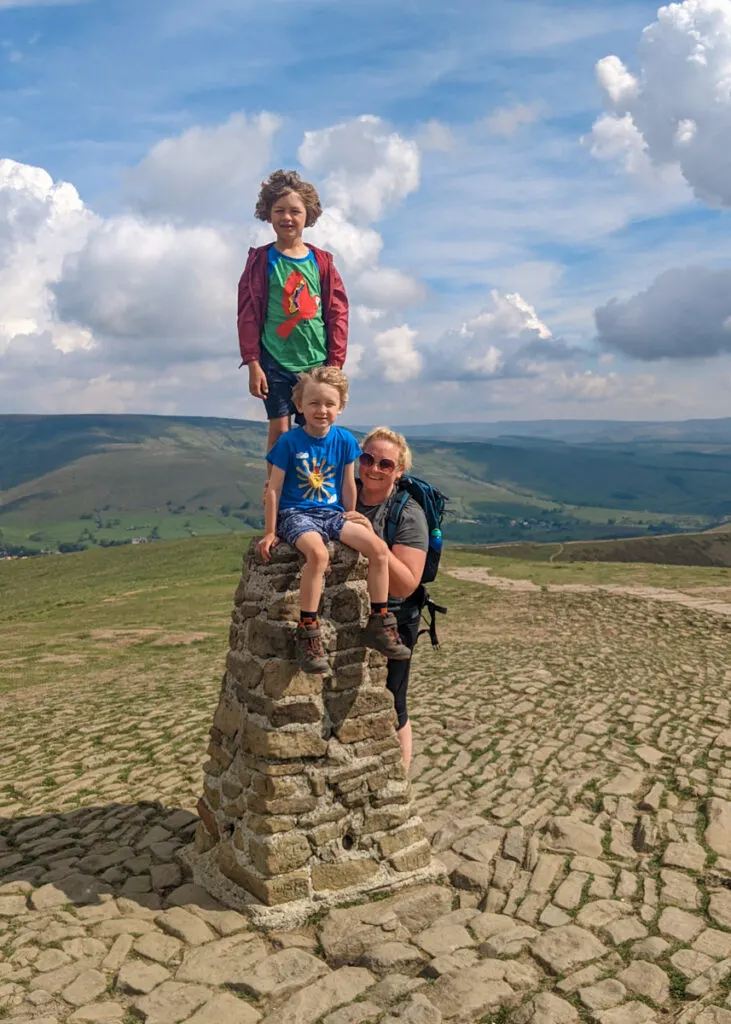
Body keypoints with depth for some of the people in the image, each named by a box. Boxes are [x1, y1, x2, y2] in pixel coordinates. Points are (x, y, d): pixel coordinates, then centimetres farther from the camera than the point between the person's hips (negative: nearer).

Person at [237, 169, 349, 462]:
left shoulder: (321, 261, 6)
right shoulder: (261, 260, 1)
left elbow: (338, 313, 6)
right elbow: (248, 314, 0)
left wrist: (335, 363, 1)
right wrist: (253, 363, -5)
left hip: (316, 363, 1)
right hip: (275, 362, -1)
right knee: (279, 430, 1)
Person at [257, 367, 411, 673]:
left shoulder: (345, 440, 3)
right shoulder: (289, 441, -8)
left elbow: (348, 486, 12)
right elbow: (274, 490, -4)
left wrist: (350, 522, 16)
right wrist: (270, 532, -3)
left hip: (333, 513, 5)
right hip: (295, 514, -4)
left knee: (379, 547, -16)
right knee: (318, 553, -36)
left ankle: (379, 623, -1)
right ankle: (307, 633, -26)